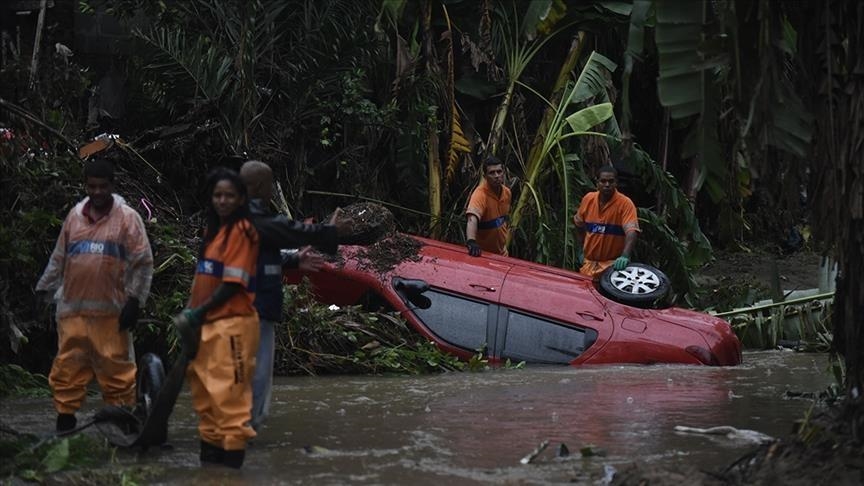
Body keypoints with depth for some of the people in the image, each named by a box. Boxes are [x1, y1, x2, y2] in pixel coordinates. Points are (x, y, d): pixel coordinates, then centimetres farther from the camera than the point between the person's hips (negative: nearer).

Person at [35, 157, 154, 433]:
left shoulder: (127, 218, -2)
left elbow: (143, 263, -3)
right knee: (66, 368, 6)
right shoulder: (74, 216, 12)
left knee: (116, 369, -1)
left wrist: (134, 301, -9)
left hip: (111, 311, -4)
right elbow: (58, 259, 20)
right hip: (72, 309, 4)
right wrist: (43, 289, 17)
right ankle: (65, 423, 15)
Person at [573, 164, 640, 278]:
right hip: (589, 262, 4)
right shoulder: (588, 199, 0)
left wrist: (625, 256, -42)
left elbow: (631, 232, -27)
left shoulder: (625, 204, -16)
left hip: (613, 264, -4)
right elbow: (579, 225, 16)